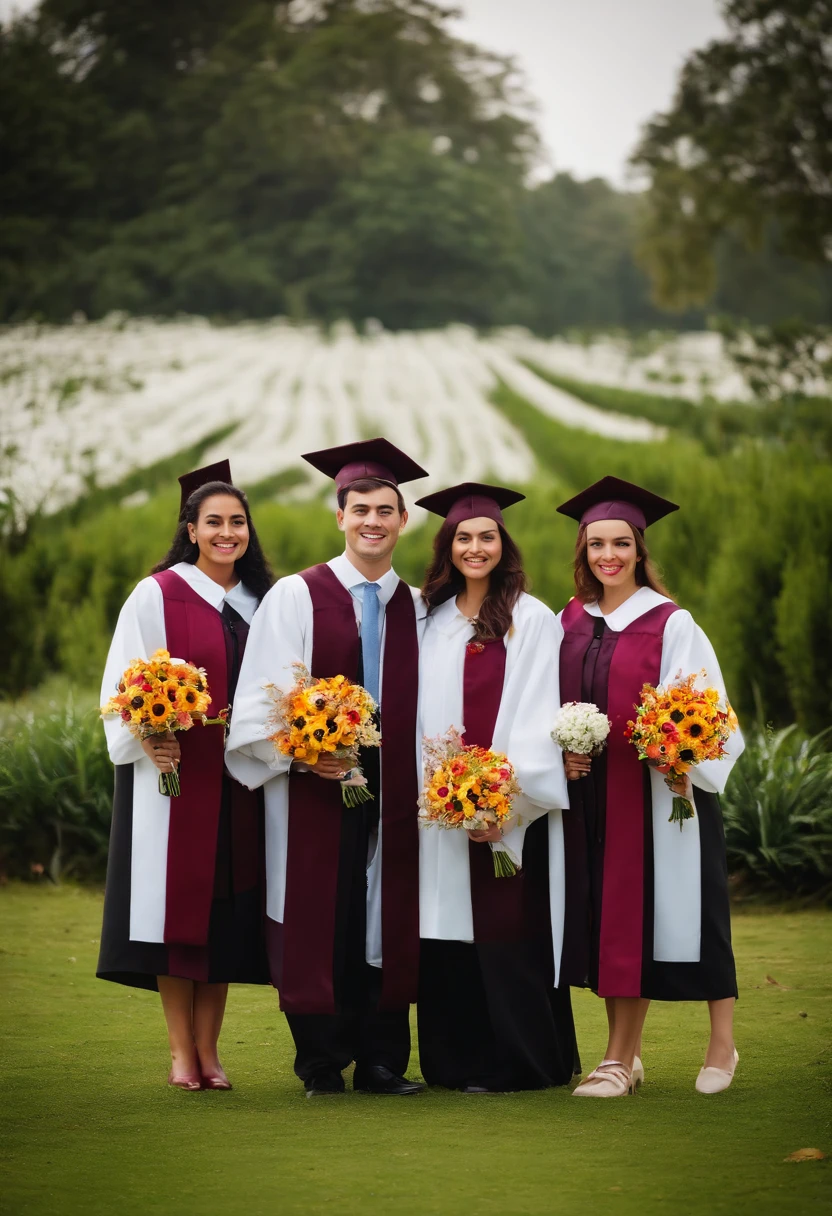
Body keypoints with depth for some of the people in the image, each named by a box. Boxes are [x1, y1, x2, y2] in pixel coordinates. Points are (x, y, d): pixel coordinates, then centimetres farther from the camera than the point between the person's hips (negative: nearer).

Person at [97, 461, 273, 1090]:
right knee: (176, 906, -3)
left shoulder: (261, 603, 11)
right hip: (173, 773, -4)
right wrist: (149, 741, -21)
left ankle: (209, 1048, 11)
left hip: (238, 779, 4)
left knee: (226, 911, 4)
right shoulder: (157, 595, -2)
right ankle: (182, 1052, 4)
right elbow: (125, 684, -6)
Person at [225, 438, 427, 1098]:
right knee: (319, 921, -1)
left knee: (387, 919, 4)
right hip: (314, 785, -3)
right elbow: (262, 700, -4)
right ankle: (321, 1063, 8)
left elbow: (428, 706, 12)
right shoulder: (295, 597, 1)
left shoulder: (418, 609, 11)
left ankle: (381, 1061, 11)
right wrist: (304, 752, -17)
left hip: (393, 792, 3)